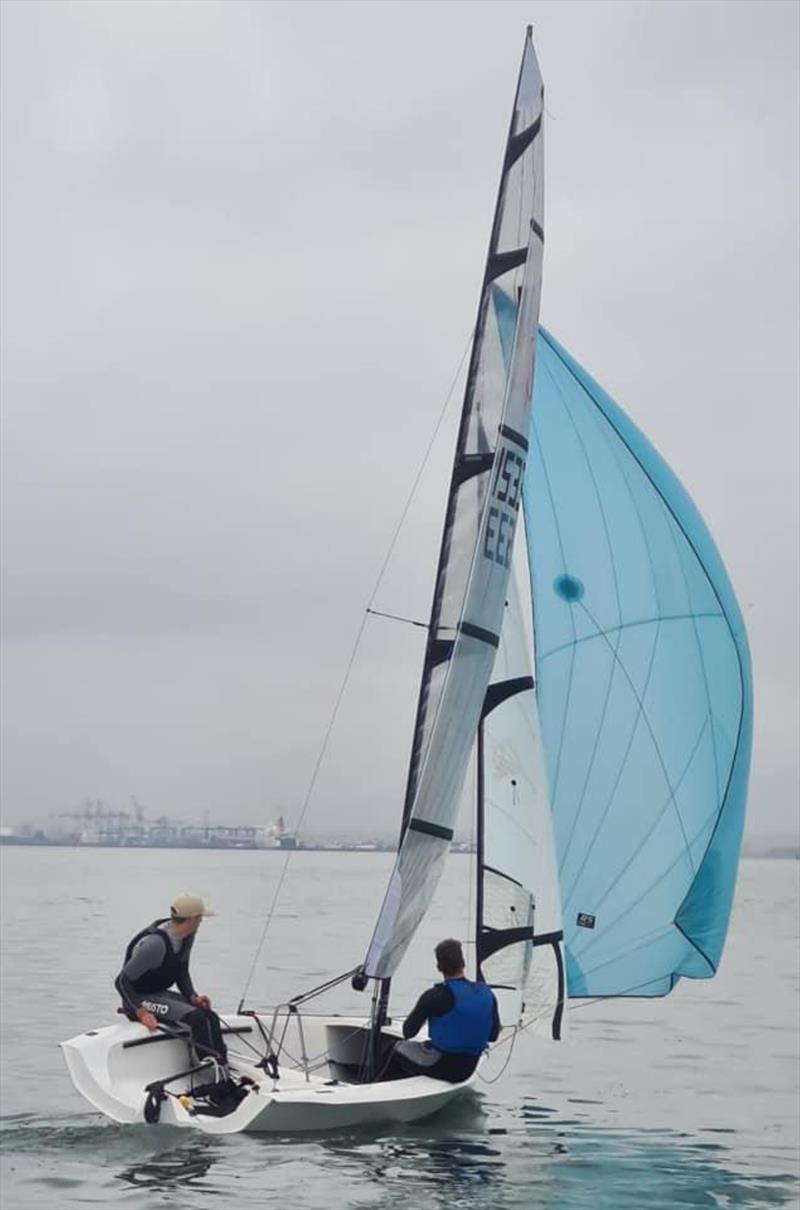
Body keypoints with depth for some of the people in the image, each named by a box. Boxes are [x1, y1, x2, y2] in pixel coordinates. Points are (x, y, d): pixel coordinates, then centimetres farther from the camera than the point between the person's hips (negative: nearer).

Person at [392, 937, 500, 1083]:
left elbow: (408, 1032, -11)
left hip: (441, 1068, -5)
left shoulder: (434, 996, -21)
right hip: (468, 1069, 5)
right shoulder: (487, 994, -6)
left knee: (399, 1048, 24)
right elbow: (493, 1035, 5)